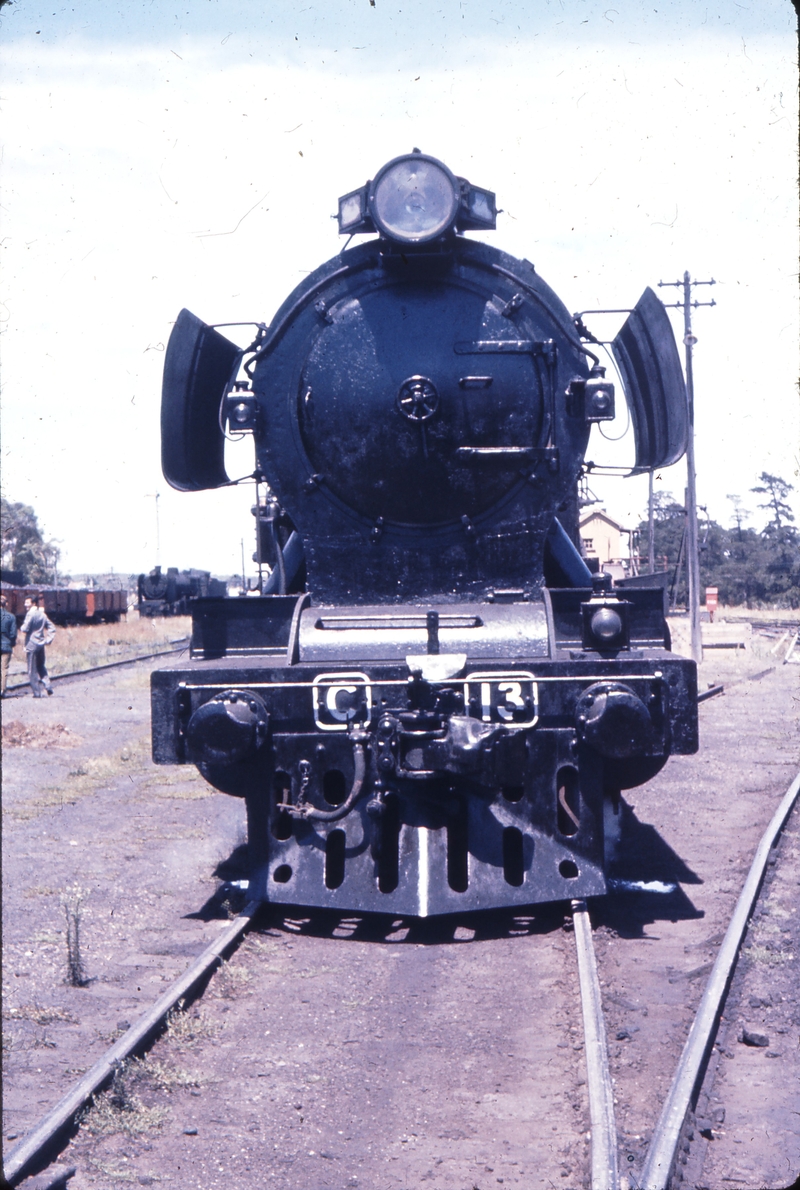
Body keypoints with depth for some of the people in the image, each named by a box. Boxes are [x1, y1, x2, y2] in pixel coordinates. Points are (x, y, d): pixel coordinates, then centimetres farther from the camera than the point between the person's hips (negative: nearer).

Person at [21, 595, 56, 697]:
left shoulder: (30, 614, -13)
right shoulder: (42, 614, 10)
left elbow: (25, 629, -18)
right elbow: (52, 627, 14)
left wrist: (22, 626, 3)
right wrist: (49, 639, 11)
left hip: (31, 644, -7)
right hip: (41, 644, 7)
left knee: (32, 670, 0)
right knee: (41, 667, 19)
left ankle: (37, 692, 0)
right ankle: (48, 685, 4)